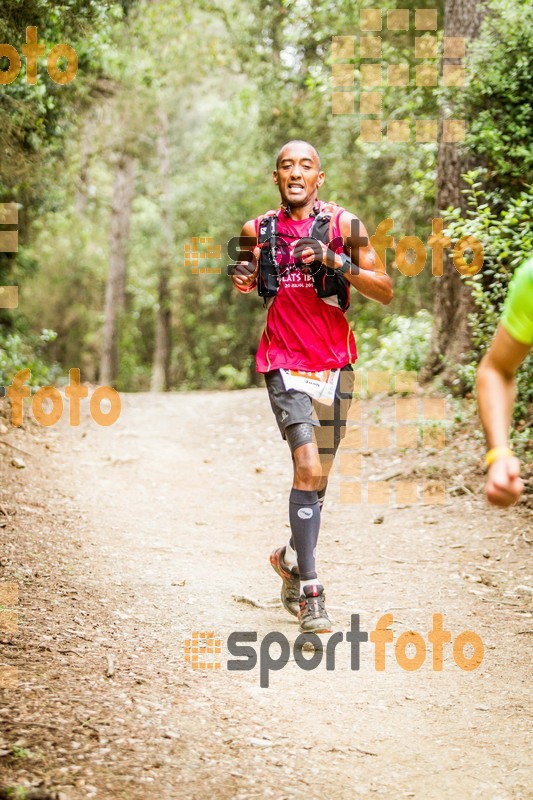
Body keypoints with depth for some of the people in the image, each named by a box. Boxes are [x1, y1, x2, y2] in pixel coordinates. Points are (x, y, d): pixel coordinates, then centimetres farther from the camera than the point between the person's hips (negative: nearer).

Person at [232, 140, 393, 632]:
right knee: (308, 467, -18)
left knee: (319, 475, 12)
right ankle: (309, 591, -15)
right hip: (284, 365, -1)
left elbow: (386, 292, -6)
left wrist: (336, 262, -19)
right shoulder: (258, 231, 4)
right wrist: (243, 280, 0)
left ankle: (291, 557, 38)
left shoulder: (343, 225, -2)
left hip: (334, 364, 1)